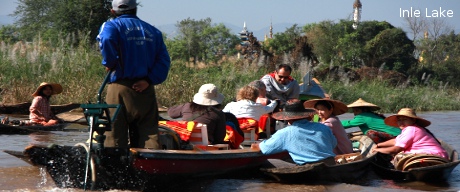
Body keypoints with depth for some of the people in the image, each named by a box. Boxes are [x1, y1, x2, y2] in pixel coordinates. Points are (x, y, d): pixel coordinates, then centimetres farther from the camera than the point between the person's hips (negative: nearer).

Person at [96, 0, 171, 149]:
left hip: (120, 87, -4)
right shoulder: (153, 31, 15)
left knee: (115, 137, -1)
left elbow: (106, 40, -23)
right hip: (146, 90, 4)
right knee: (149, 134, 3)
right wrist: (150, 80, -3)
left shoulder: (112, 26, 1)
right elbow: (164, 60, 4)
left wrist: (109, 63, -7)